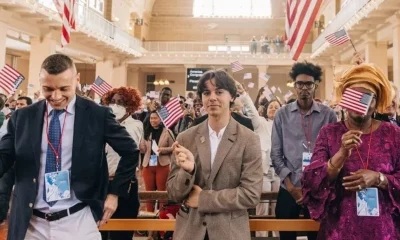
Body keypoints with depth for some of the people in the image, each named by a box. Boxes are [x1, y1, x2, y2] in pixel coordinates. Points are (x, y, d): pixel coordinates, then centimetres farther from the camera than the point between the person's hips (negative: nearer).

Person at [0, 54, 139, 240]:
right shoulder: (22, 117, 1)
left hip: (78, 221, -2)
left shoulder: (98, 115, -5)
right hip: (31, 223, 3)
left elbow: (130, 152, 3)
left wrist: (115, 192, 1)